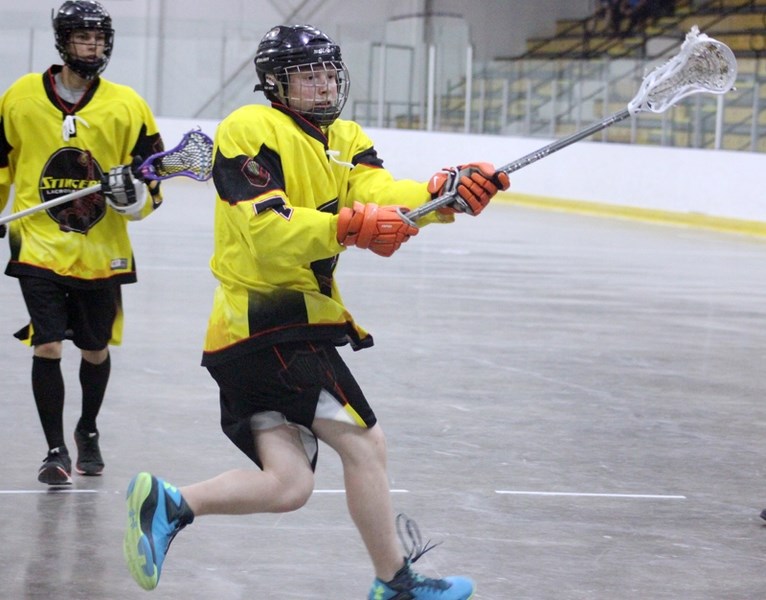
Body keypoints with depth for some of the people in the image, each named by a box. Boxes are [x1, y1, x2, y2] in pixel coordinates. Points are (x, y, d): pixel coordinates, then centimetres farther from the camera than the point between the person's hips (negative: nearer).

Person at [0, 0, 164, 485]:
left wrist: (133, 193, -20)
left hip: (102, 253, 1)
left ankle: (88, 431, 38)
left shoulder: (127, 106, -3)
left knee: (96, 350, 13)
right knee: (47, 347, -10)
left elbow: (155, 181, 1)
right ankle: (56, 450, 3)